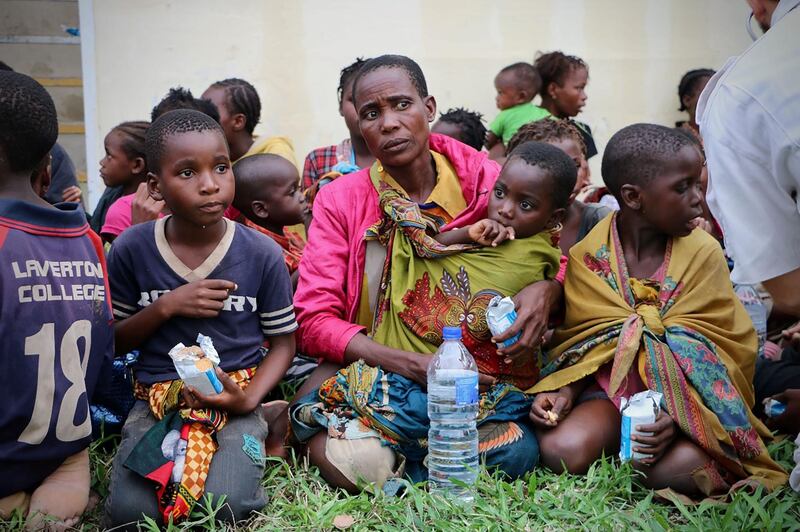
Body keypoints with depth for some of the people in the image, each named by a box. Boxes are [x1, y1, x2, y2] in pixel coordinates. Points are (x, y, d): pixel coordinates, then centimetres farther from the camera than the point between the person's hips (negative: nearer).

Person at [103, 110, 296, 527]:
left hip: (233, 398, -1)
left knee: (226, 507, -25)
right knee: (129, 512, -20)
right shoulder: (131, 250, -4)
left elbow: (283, 342, 4)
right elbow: (112, 343, 5)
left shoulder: (262, 254, -6)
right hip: (156, 398, 2)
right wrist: (167, 307, -14)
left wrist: (249, 398, -16)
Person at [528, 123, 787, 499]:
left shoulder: (704, 253, -5)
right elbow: (579, 338, 5)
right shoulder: (588, 256, -4)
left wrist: (677, 415, -23)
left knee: (680, 468, -32)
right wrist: (564, 389, -16)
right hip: (610, 384, 1)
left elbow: (722, 347, -7)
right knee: (561, 449, -28)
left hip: (686, 391, 0)